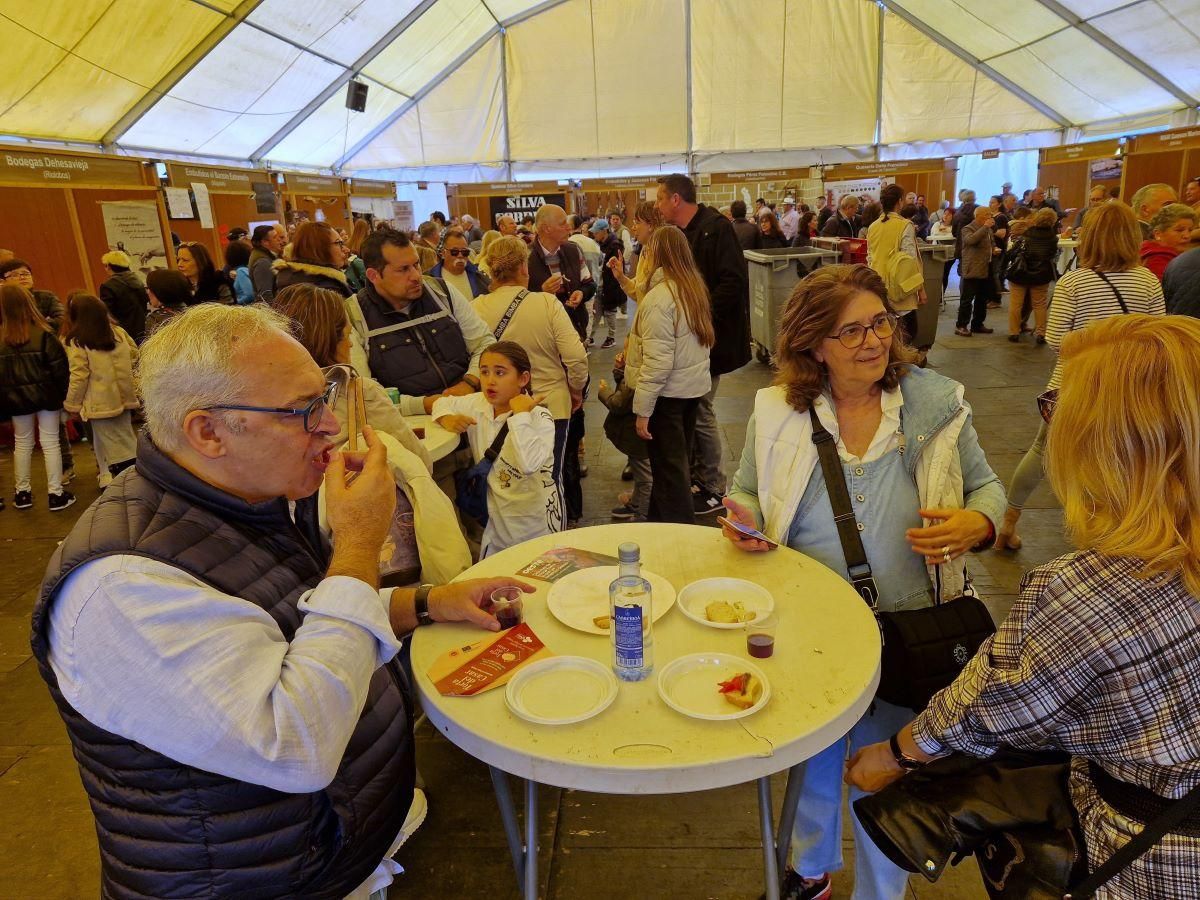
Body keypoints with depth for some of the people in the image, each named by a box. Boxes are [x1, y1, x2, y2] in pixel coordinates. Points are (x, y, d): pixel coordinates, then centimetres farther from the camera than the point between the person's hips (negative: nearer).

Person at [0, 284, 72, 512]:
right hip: (45, 395, -2)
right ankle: (56, 494, 7)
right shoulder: (43, 335, -14)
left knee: (22, 444, 17)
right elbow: (59, 367, -13)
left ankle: (22, 493, 26)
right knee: (50, 443, 5)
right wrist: (61, 394, 0)